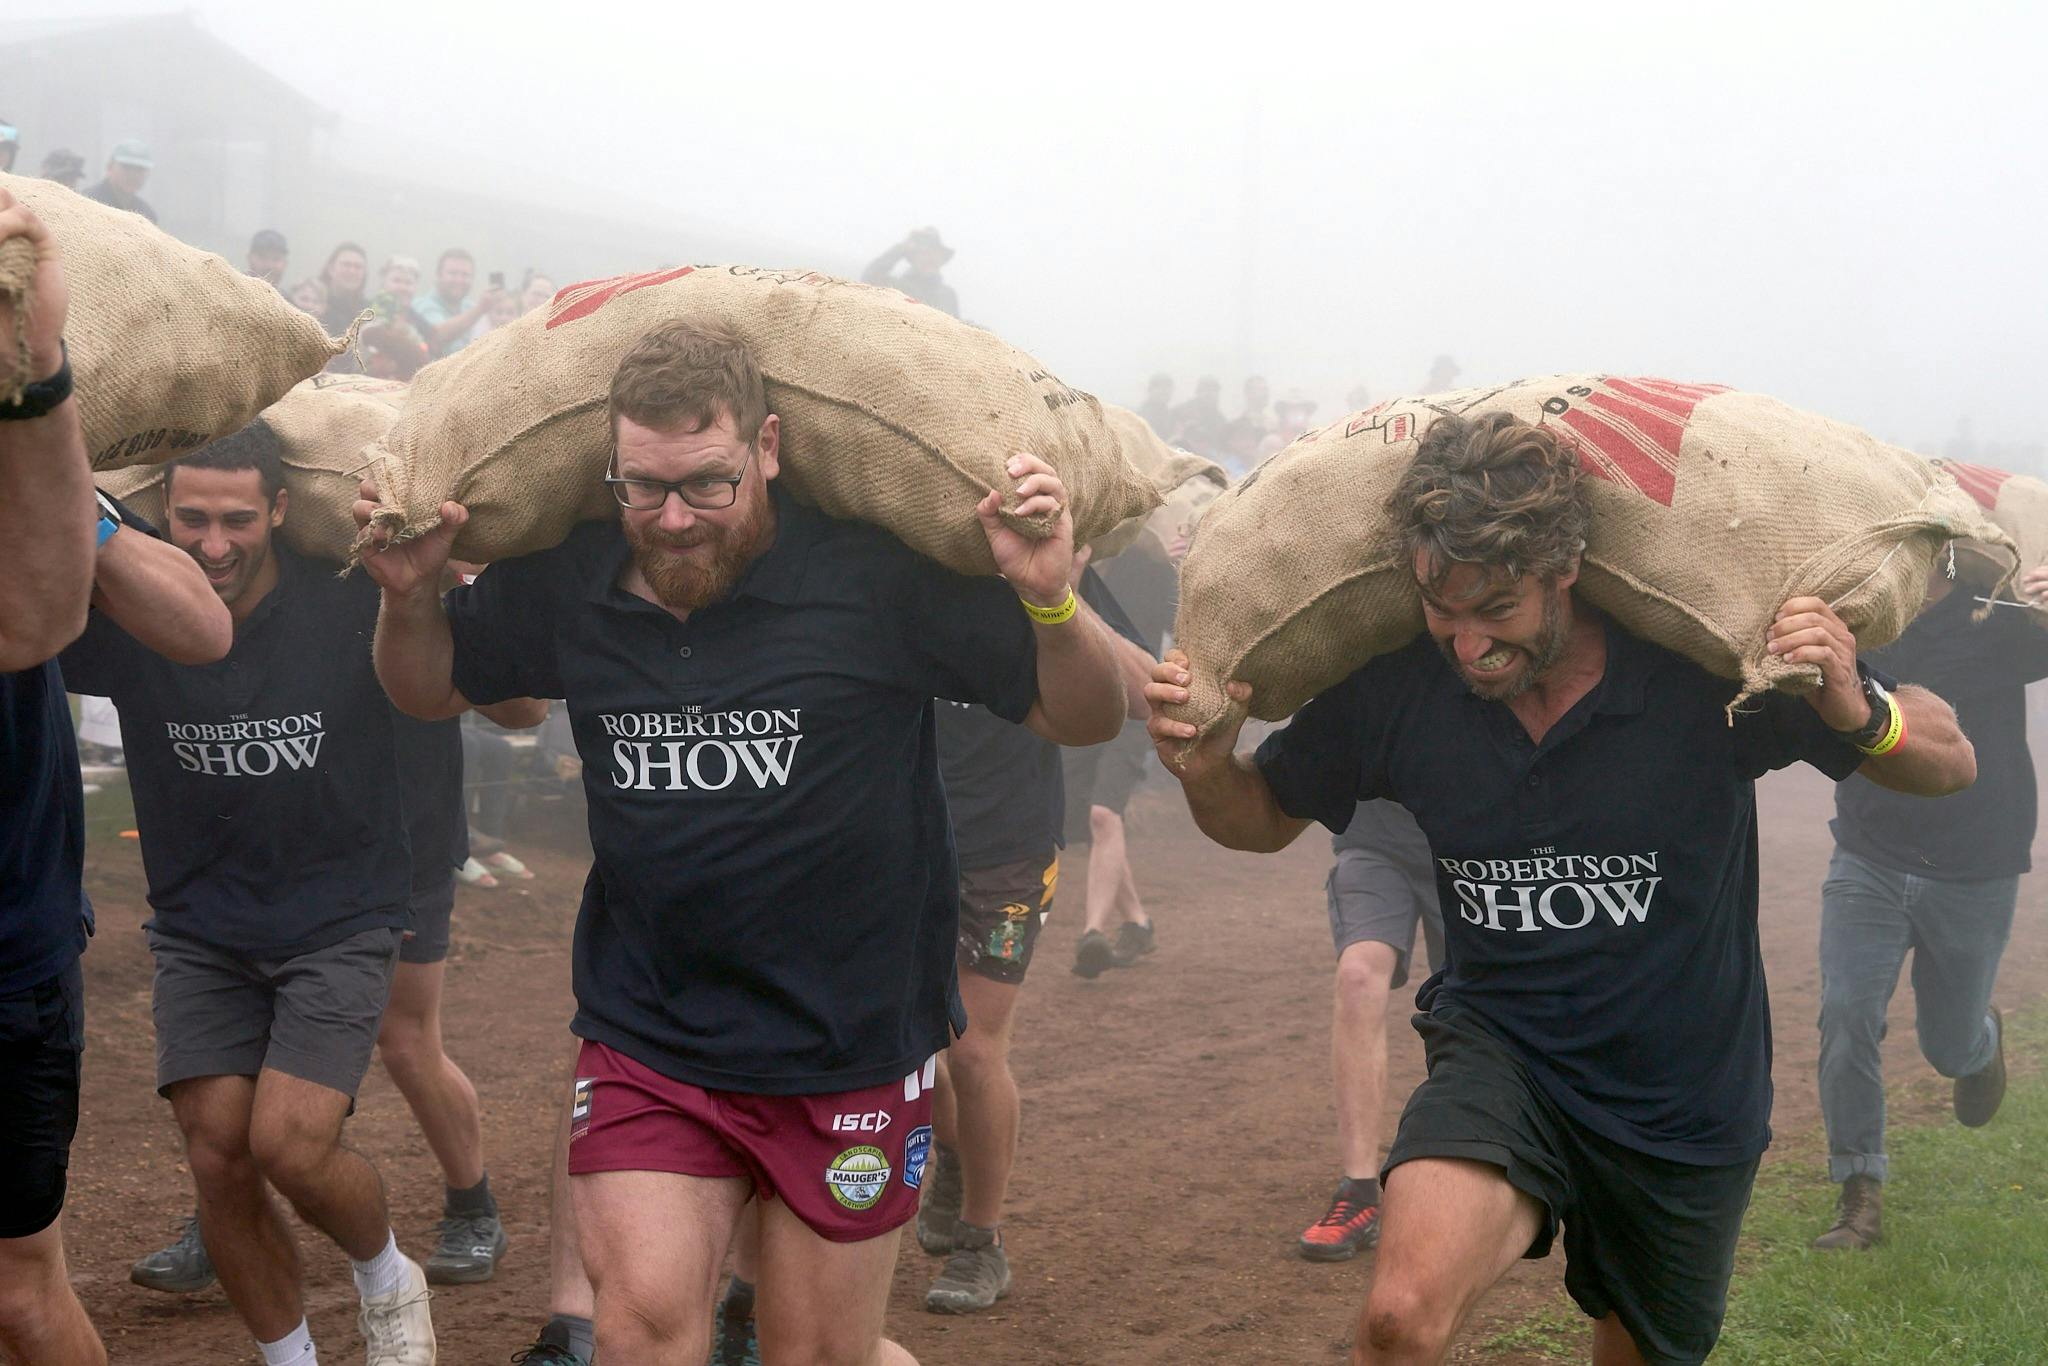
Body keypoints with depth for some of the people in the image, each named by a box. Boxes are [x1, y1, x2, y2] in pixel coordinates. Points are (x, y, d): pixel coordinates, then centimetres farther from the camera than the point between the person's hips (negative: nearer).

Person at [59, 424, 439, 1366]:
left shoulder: (348, 608, -14)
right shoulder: (124, 617, -10)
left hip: (339, 922, -3)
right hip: (200, 928, 3)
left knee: (287, 1144, -16)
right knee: (218, 1159, -1)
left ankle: (386, 1278, 16)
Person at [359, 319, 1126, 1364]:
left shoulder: (880, 574, -14)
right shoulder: (565, 583, -3)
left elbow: (1082, 720, -7)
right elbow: (430, 692, 16)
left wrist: (1051, 602, -27)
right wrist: (408, 596, -5)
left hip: (853, 1042, -2)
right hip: (646, 1034, 2)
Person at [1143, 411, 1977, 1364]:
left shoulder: (1704, 668, -21)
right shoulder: (1394, 689, -14)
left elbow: (1950, 765, -11)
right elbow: (1262, 820, 4)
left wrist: (1859, 713, -34)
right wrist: (1205, 768, -20)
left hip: (1689, 1103, 1)